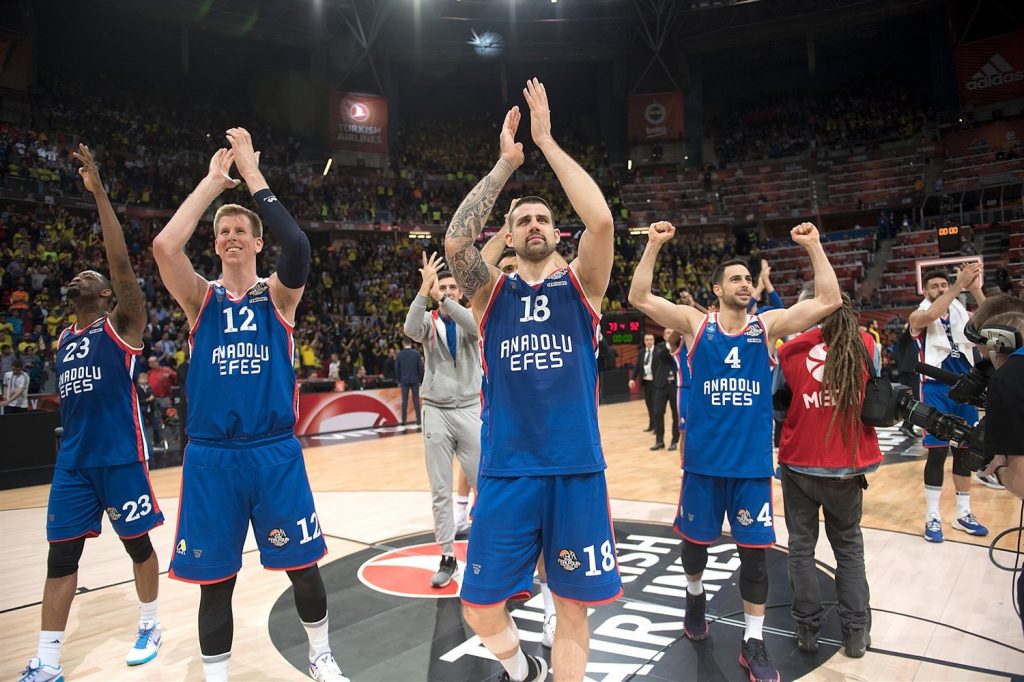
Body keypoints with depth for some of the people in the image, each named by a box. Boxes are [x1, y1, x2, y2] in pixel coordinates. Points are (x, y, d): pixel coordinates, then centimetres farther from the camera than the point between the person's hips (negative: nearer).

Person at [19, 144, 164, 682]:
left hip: (121, 457, -6)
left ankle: (150, 628, 29)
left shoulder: (121, 326, -5)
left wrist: (98, 191, -22)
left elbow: (122, 264, -19)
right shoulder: (63, 340, 14)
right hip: (73, 461, 6)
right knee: (61, 557, 6)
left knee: (138, 544, 8)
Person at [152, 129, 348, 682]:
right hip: (211, 456, 1)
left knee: (303, 566, 9)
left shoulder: (277, 295, 2)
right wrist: (213, 181, -9)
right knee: (214, 580, 9)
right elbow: (164, 246, -16)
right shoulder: (201, 297, 4)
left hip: (275, 451, 0)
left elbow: (297, 245, -19)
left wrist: (252, 174, -13)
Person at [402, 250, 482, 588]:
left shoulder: (469, 317, 2)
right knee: (440, 491, 5)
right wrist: (425, 288, -27)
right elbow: (410, 329, -20)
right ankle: (448, 558, 16)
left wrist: (442, 297, -29)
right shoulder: (429, 322, 3)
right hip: (436, 412, 1)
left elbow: (475, 325, -23)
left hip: (469, 410, -1)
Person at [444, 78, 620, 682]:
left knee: (573, 609, 8)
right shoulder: (493, 292, 5)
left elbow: (602, 221, -14)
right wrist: (506, 163, -10)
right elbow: (456, 241, -14)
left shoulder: (580, 285, 4)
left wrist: (548, 141, -10)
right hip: (507, 472, 1)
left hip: (576, 471, 0)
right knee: (481, 610, 6)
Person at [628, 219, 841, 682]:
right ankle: (695, 596, 47)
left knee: (755, 552, 6)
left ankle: (753, 644, 23)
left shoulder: (767, 326, 1)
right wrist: (654, 246, -19)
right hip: (704, 461, 0)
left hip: (753, 463, 1)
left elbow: (829, 301, -6)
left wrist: (813, 247, -13)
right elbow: (639, 298, -12)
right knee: (695, 540, 16)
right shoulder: (695, 324, -2)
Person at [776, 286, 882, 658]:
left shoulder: (789, 351, -9)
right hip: (848, 464, 2)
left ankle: (807, 628, 20)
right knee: (849, 547, 18)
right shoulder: (865, 345, -4)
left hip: (800, 464, -2)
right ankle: (856, 632, 22)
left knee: (801, 548, 13)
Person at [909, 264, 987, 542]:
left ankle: (963, 514, 25)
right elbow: (932, 315, -27)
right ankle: (932, 517, 7)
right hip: (936, 389, -5)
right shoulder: (919, 316, -2)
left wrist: (975, 289, -19)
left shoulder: (964, 315, 10)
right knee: (938, 452, -3)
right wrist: (960, 284, -28)